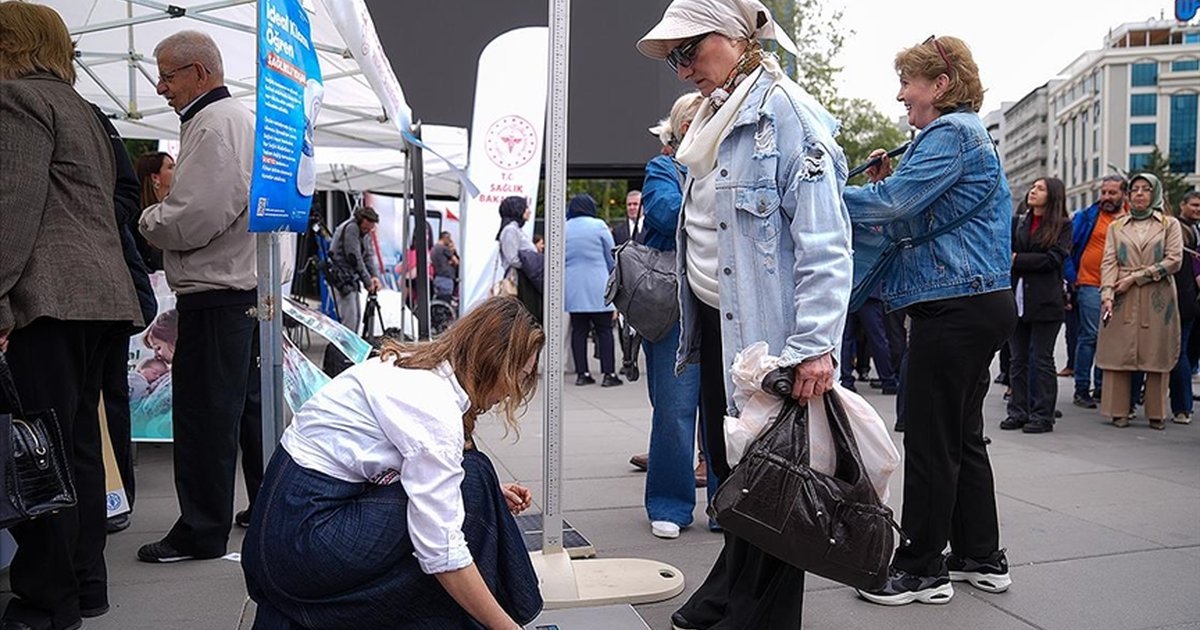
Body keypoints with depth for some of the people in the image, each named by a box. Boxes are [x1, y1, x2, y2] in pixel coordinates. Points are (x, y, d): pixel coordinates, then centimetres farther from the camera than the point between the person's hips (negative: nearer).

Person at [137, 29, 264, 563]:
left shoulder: (213, 124, -14)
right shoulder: (241, 117, 19)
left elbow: (193, 218, -22)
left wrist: (149, 220, -3)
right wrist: (163, 218, 13)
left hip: (216, 293, -10)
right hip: (247, 285, 10)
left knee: (203, 413, -3)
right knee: (248, 403, 17)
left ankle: (202, 531, 5)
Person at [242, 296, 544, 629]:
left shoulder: (417, 366, 6)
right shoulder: (435, 407, -22)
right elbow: (442, 552, -24)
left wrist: (491, 493, 7)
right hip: (307, 537, -10)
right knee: (472, 479, -10)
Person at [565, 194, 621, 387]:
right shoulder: (598, 226, -4)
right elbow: (612, 257, 2)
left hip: (572, 288, 4)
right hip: (597, 287, -3)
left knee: (579, 330, 7)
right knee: (604, 330, 1)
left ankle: (582, 373, 7)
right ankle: (609, 374, -1)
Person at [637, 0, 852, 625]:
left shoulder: (785, 114, -13)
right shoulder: (713, 121, 15)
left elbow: (825, 243, -20)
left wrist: (815, 345, -26)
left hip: (767, 331, -9)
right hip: (717, 326, 9)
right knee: (728, 469, 19)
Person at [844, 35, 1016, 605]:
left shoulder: (952, 133, -11)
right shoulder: (966, 133, 21)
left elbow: (893, 201, -21)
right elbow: (920, 218, 22)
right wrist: (887, 182, 8)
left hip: (955, 305, -11)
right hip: (980, 303, 11)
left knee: (930, 438, -3)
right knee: (963, 434, 15)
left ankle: (922, 569, 7)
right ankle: (980, 558, 25)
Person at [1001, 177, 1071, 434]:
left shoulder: (1063, 226, 1)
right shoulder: (1019, 223, 15)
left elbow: (1054, 259, -11)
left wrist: (1017, 260, -12)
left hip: (1045, 301, -4)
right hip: (1017, 298, 4)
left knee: (1042, 360, 1)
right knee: (1018, 359, 8)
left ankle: (1042, 415, 7)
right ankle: (1018, 411, 15)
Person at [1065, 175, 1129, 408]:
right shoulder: (1087, 216, 0)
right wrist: (1072, 278, -5)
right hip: (1091, 285, -4)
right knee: (1090, 336, -7)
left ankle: (1102, 387, 18)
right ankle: (1081, 389, -1)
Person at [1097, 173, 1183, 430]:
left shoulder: (1170, 224, 10)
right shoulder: (1116, 226, 14)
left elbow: (1174, 260, -2)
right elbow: (1109, 262, 3)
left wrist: (1135, 277, -9)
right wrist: (1107, 293, -14)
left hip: (1158, 300, -1)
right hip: (1123, 301, 1)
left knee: (1157, 356, 0)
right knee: (1119, 354, -3)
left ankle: (1157, 414, 7)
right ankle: (1119, 411, 2)